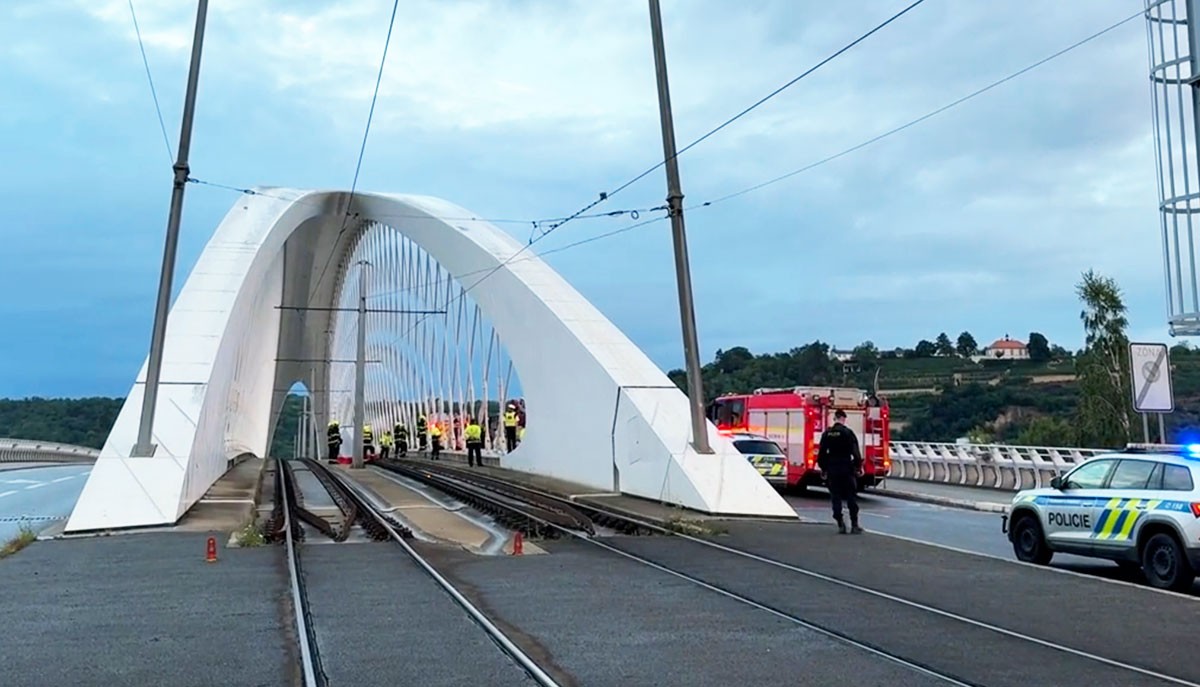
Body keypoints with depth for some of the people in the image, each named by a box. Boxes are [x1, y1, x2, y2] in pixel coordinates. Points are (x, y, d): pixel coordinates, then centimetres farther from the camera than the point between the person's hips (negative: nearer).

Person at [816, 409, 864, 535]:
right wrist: (859, 467, -2)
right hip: (846, 469, -3)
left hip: (832, 470, 3)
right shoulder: (848, 432, -7)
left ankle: (841, 525, 1)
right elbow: (855, 452, -11)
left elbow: (821, 453, 7)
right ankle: (854, 525, 2)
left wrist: (823, 468, 15)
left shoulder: (827, 434, 5)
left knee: (836, 498, 7)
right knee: (851, 497, 4)